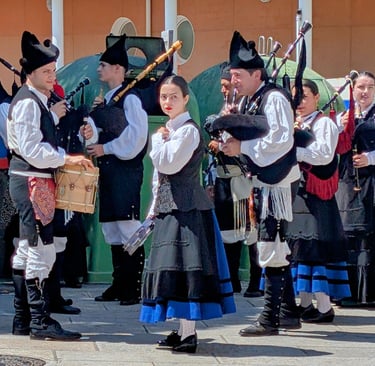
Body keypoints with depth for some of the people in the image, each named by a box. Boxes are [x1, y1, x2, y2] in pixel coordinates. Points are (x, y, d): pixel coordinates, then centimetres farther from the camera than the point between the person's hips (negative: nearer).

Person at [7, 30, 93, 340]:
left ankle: (23, 320, 21)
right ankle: (40, 321, -8)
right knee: (42, 250, -11)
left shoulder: (38, 101, 15)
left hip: (35, 180, 11)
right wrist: (67, 158, -19)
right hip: (31, 181, -11)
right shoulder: (27, 102, -15)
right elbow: (31, 149, -22)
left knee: (26, 250, 14)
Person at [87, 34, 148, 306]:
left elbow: (136, 133, -18)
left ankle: (135, 288, -5)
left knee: (129, 227, -9)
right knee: (111, 230, 11)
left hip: (126, 169, -10)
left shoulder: (130, 97, -10)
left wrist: (106, 149, -14)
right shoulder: (107, 99, 17)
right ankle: (120, 284, 18)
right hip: (108, 169, 10)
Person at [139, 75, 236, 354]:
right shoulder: (169, 130, 18)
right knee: (176, 267, 11)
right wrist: (156, 207, 18)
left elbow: (168, 164, -20)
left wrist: (159, 140, -4)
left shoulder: (188, 130, -10)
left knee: (184, 267, -11)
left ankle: (189, 335, -11)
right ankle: (183, 330, 17)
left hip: (186, 208, -9)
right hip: (169, 207, 9)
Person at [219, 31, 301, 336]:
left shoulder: (273, 98, -14)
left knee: (272, 249, -9)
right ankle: (288, 313, 21)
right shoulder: (252, 102, 14)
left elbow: (282, 140, -24)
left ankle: (270, 319, -6)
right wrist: (233, 140, 1)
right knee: (277, 250, 14)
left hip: (278, 183, -10)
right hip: (263, 182, 10)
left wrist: (242, 147, -20)